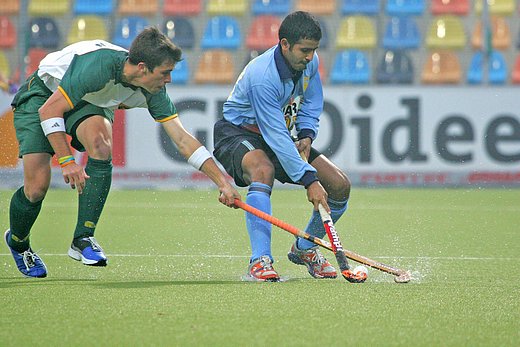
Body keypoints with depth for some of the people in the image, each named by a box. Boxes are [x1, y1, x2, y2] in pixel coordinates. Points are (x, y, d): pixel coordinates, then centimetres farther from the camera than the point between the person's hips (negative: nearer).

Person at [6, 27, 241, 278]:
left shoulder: (153, 92, -18)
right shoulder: (98, 66, -38)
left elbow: (183, 139, -13)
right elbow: (49, 111, -34)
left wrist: (223, 182, -17)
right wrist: (66, 161, -38)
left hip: (87, 104, 5)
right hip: (40, 98, -5)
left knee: (101, 144, -29)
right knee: (37, 186, -16)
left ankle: (83, 239, -22)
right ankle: (17, 242, 17)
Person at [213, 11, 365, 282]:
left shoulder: (309, 63, -9)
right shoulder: (261, 77, -33)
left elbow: (311, 104, 12)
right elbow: (276, 137, -36)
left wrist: (306, 136, -9)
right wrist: (309, 180, -39)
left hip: (283, 136, 7)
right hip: (237, 133, -7)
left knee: (340, 186, -5)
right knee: (263, 169, -42)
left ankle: (303, 249, 20)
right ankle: (260, 261, -43)